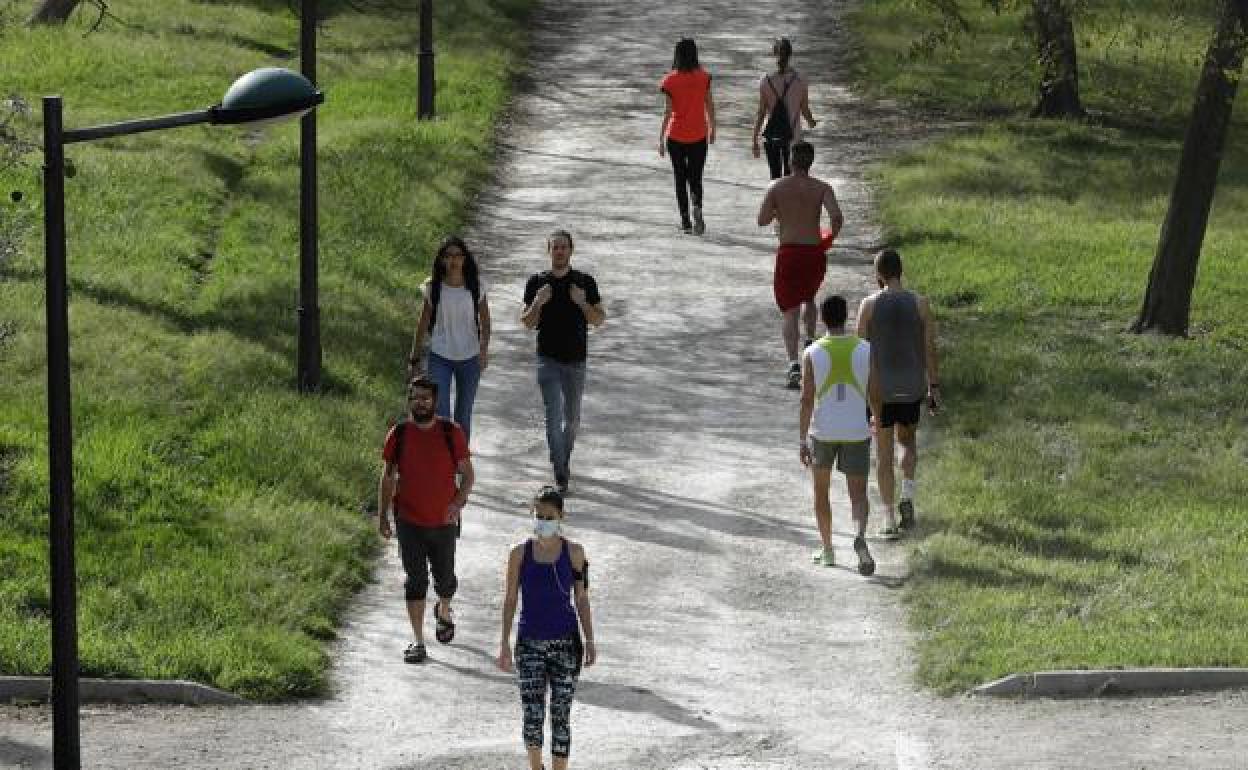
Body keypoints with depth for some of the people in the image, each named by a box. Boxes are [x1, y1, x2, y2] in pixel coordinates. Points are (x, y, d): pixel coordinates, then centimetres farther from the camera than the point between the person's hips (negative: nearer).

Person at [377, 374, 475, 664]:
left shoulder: (451, 433, -6)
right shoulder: (398, 435, -4)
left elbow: (467, 474, 0)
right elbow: (387, 479, 4)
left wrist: (458, 503, -17)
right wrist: (383, 518, 3)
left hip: (444, 521, 0)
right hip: (409, 521, 0)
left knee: (444, 577, 13)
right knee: (415, 579, -3)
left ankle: (444, 612, 46)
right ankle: (418, 642, 2)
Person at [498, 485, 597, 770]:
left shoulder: (574, 553, -1)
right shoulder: (520, 554, -1)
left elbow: (581, 599, 5)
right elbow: (510, 600, 4)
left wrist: (589, 641, 1)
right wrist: (505, 644, 1)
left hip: (565, 643, 0)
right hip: (530, 644, 0)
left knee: (560, 715, 0)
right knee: (532, 715, -3)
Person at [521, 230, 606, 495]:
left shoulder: (585, 282, 0)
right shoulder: (537, 282, 1)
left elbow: (599, 319, 1)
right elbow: (527, 323, 4)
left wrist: (582, 303, -17)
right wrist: (538, 303, -16)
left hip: (576, 361, 1)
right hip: (548, 360, -1)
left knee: (572, 419, 13)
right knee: (553, 416, -11)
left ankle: (564, 461, 36)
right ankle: (560, 476, -13)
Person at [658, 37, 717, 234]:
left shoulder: (671, 81, -10)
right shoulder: (703, 77, -4)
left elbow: (668, 112, -11)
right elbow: (709, 105, 3)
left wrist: (661, 138, -3)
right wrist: (712, 128, 17)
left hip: (676, 137, -1)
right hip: (698, 136, 1)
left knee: (680, 179, 11)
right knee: (695, 179, 8)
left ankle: (685, 220, 12)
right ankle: (697, 208, -20)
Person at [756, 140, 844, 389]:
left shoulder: (777, 187, -2)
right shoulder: (822, 188, -2)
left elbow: (762, 220, -6)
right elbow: (837, 217, -16)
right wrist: (830, 236, 5)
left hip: (788, 253, -1)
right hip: (814, 252, 1)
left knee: (790, 311, -3)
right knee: (808, 298, 32)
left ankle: (794, 364, -19)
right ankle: (810, 340, 24)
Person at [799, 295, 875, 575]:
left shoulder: (812, 354, -8)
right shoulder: (865, 350, -3)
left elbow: (806, 400, -10)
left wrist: (802, 442, -7)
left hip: (822, 432, -1)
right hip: (857, 433, 1)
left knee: (821, 490, 20)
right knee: (858, 494, 6)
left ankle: (827, 550, 26)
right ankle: (860, 536, -23)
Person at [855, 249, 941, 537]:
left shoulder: (869, 305, -8)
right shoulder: (919, 303, -4)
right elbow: (930, 349, -2)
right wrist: (934, 387, 6)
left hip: (879, 387, -2)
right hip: (912, 388, 2)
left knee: (884, 454, 6)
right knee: (908, 441, 25)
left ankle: (889, 521, 3)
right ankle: (907, 496, 3)